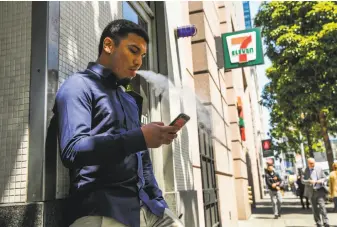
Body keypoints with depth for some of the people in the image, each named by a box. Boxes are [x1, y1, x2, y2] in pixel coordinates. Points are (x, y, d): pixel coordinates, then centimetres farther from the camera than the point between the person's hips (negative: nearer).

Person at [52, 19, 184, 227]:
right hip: (102, 208, -6)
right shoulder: (79, 85, -2)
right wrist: (140, 137, -19)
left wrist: (159, 203, 10)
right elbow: (72, 150, -16)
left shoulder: (131, 100, 20)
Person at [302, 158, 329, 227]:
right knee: (315, 209, 6)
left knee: (322, 206, -12)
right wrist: (309, 181, -21)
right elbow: (303, 180, -2)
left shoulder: (319, 169, 5)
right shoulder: (305, 170, 2)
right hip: (311, 192, 1)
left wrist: (321, 180, -14)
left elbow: (324, 178, 8)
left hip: (320, 190, -1)